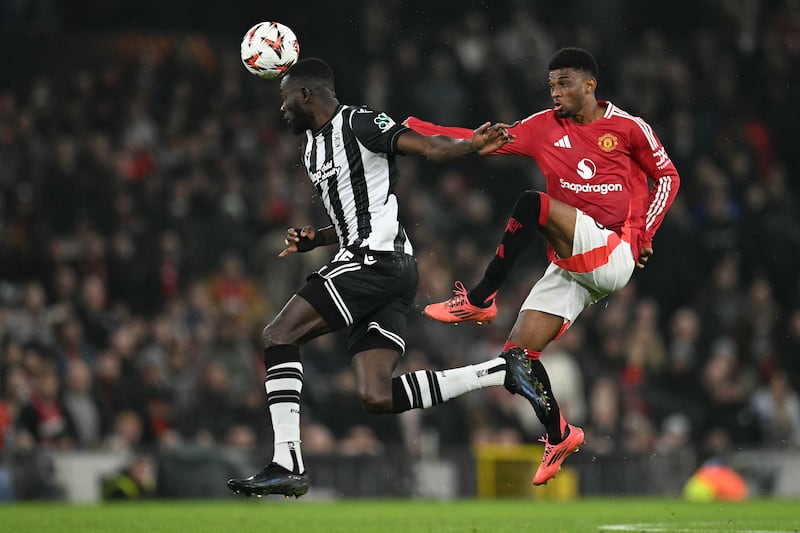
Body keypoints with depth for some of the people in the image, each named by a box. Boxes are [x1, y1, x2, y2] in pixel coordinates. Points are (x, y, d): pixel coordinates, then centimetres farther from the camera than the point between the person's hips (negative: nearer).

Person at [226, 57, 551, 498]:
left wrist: (471, 146, -37)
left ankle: (287, 464, -17)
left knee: (279, 334, -12)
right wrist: (315, 240, 17)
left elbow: (429, 147, -18)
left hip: (377, 260, -10)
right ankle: (500, 371, 2)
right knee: (376, 397, -3)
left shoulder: (359, 123, -5)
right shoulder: (312, 148, 25)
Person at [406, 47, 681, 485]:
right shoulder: (544, 128, 11)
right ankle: (559, 436, 16)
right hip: (569, 265, 6)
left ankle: (480, 300, -20)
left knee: (531, 204, -28)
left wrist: (643, 233, 0)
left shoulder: (629, 128, 1)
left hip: (614, 255, -6)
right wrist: (412, 127, -3)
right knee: (519, 351, -4)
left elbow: (667, 176, 12)